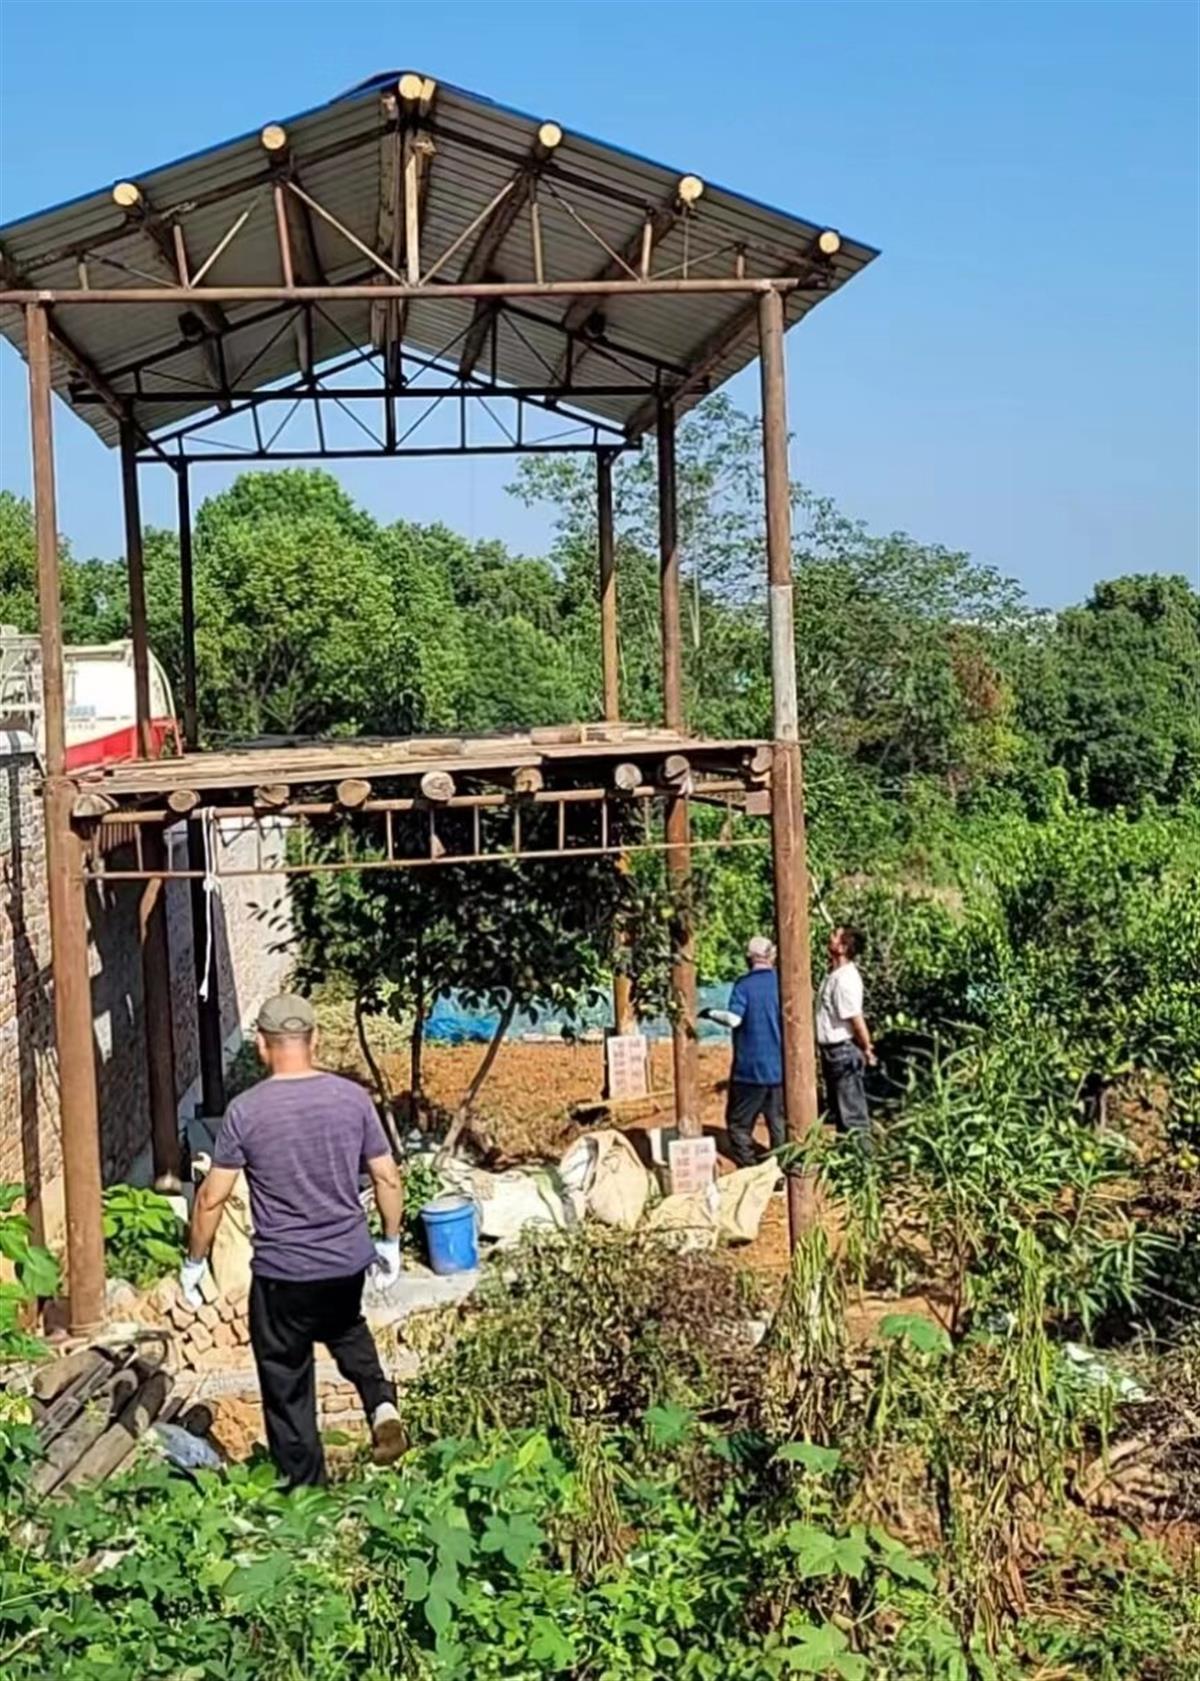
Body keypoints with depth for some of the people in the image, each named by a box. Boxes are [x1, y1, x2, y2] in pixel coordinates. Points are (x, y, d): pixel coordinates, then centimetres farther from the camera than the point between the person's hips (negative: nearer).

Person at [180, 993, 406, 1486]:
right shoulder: (353, 1098, -5)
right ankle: (382, 1403, 12)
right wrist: (390, 1242, 16)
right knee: (347, 1329, 34)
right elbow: (387, 1179, 1)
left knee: (288, 1390, 12)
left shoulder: (246, 1110, -13)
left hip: (281, 1274, -3)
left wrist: (193, 1264, 5)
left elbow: (212, 1197, -9)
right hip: (349, 1262, 4)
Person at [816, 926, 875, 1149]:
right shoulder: (834, 973, 7)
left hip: (844, 1051, -10)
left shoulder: (845, 979, -24)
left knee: (852, 1110, -1)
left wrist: (867, 1049, -13)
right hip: (832, 1050, 10)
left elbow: (856, 1018, -22)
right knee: (837, 1107, 20)